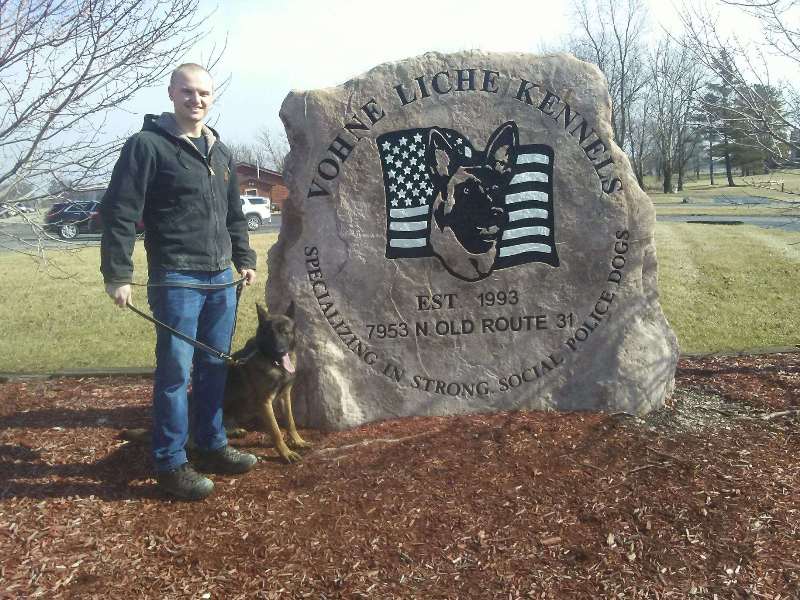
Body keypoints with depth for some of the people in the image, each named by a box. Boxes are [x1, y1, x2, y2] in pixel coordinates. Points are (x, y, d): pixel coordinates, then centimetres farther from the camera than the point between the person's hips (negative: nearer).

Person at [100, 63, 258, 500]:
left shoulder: (221, 152, 15)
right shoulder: (148, 145, -8)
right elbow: (119, 212, -12)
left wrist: (244, 259, 18)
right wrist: (117, 273, -16)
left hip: (221, 278, 7)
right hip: (175, 280, -7)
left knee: (215, 367, 13)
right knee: (175, 371, -1)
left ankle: (211, 445, 28)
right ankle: (170, 463, 11)